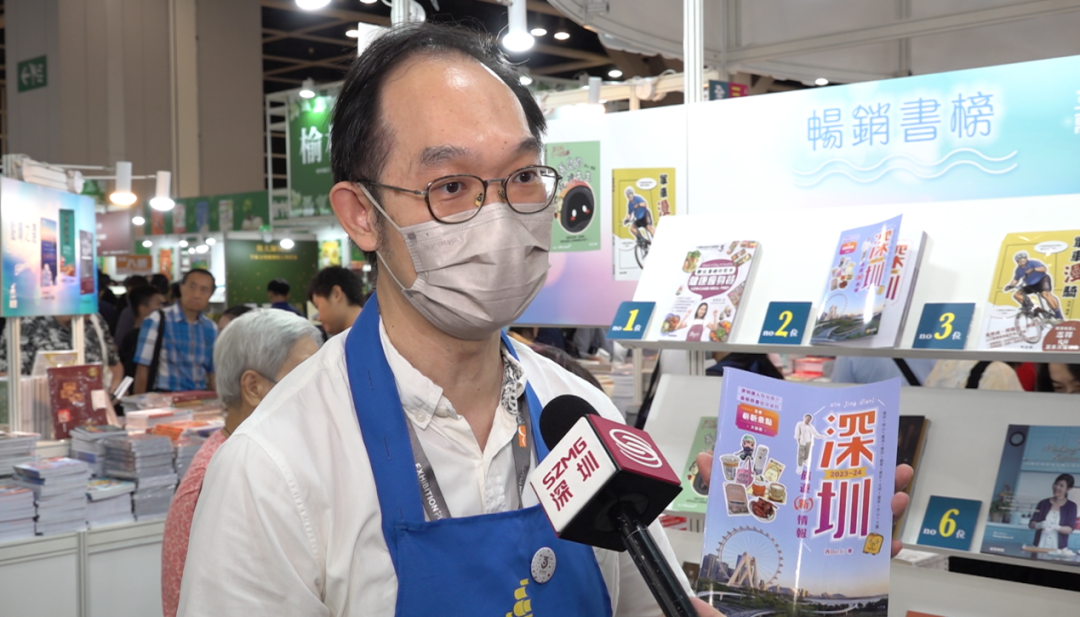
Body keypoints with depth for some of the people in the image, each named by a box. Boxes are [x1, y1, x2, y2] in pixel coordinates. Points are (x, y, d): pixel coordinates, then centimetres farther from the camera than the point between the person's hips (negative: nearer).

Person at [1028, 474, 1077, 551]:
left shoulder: (1071, 506, 3)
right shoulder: (1043, 503, 6)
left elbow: (1069, 529, -6)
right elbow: (1031, 524, 2)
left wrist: (1055, 527, -24)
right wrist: (1040, 525, -20)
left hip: (1058, 548, -1)